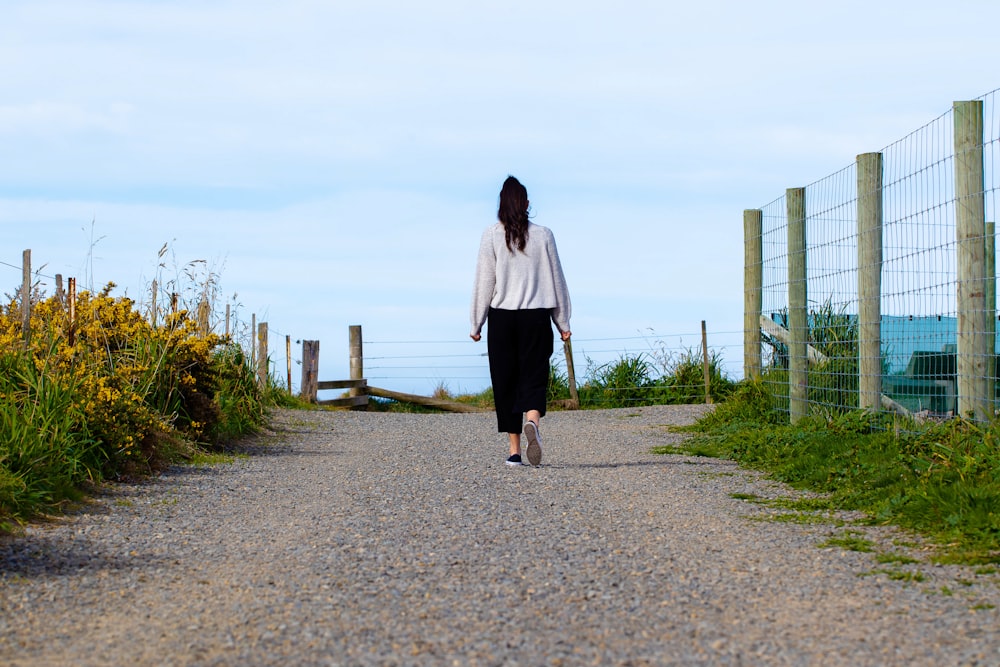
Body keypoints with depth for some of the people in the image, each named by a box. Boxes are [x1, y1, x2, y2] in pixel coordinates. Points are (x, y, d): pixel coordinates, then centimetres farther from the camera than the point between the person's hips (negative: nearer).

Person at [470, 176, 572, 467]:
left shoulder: (492, 236, -1)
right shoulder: (543, 235, 3)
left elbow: (484, 282, -1)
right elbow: (556, 280, 7)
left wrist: (476, 324, 7)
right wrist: (563, 323, 14)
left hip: (501, 317, 0)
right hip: (536, 317, 0)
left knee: (505, 382, 7)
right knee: (534, 377, 0)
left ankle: (514, 450, 6)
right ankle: (532, 421, -32)